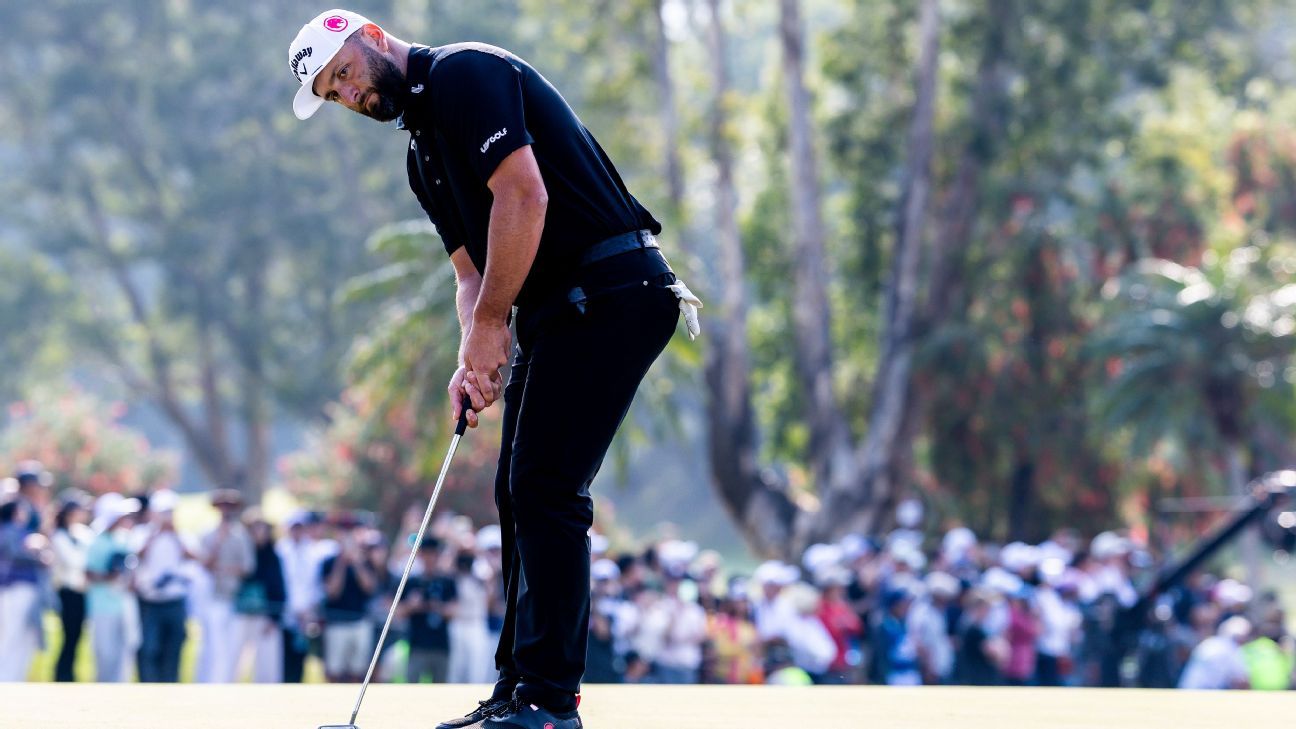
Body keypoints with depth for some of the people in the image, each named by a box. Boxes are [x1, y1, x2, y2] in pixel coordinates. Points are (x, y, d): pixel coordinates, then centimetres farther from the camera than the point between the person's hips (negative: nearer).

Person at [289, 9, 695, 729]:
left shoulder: (464, 72, -9)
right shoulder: (422, 155, 21)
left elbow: (524, 195, -19)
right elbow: (470, 271, 20)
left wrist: (489, 325, -13)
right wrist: (473, 358, 1)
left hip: (611, 289, -10)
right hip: (557, 312, 10)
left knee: (544, 488, -13)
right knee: (519, 493, 11)